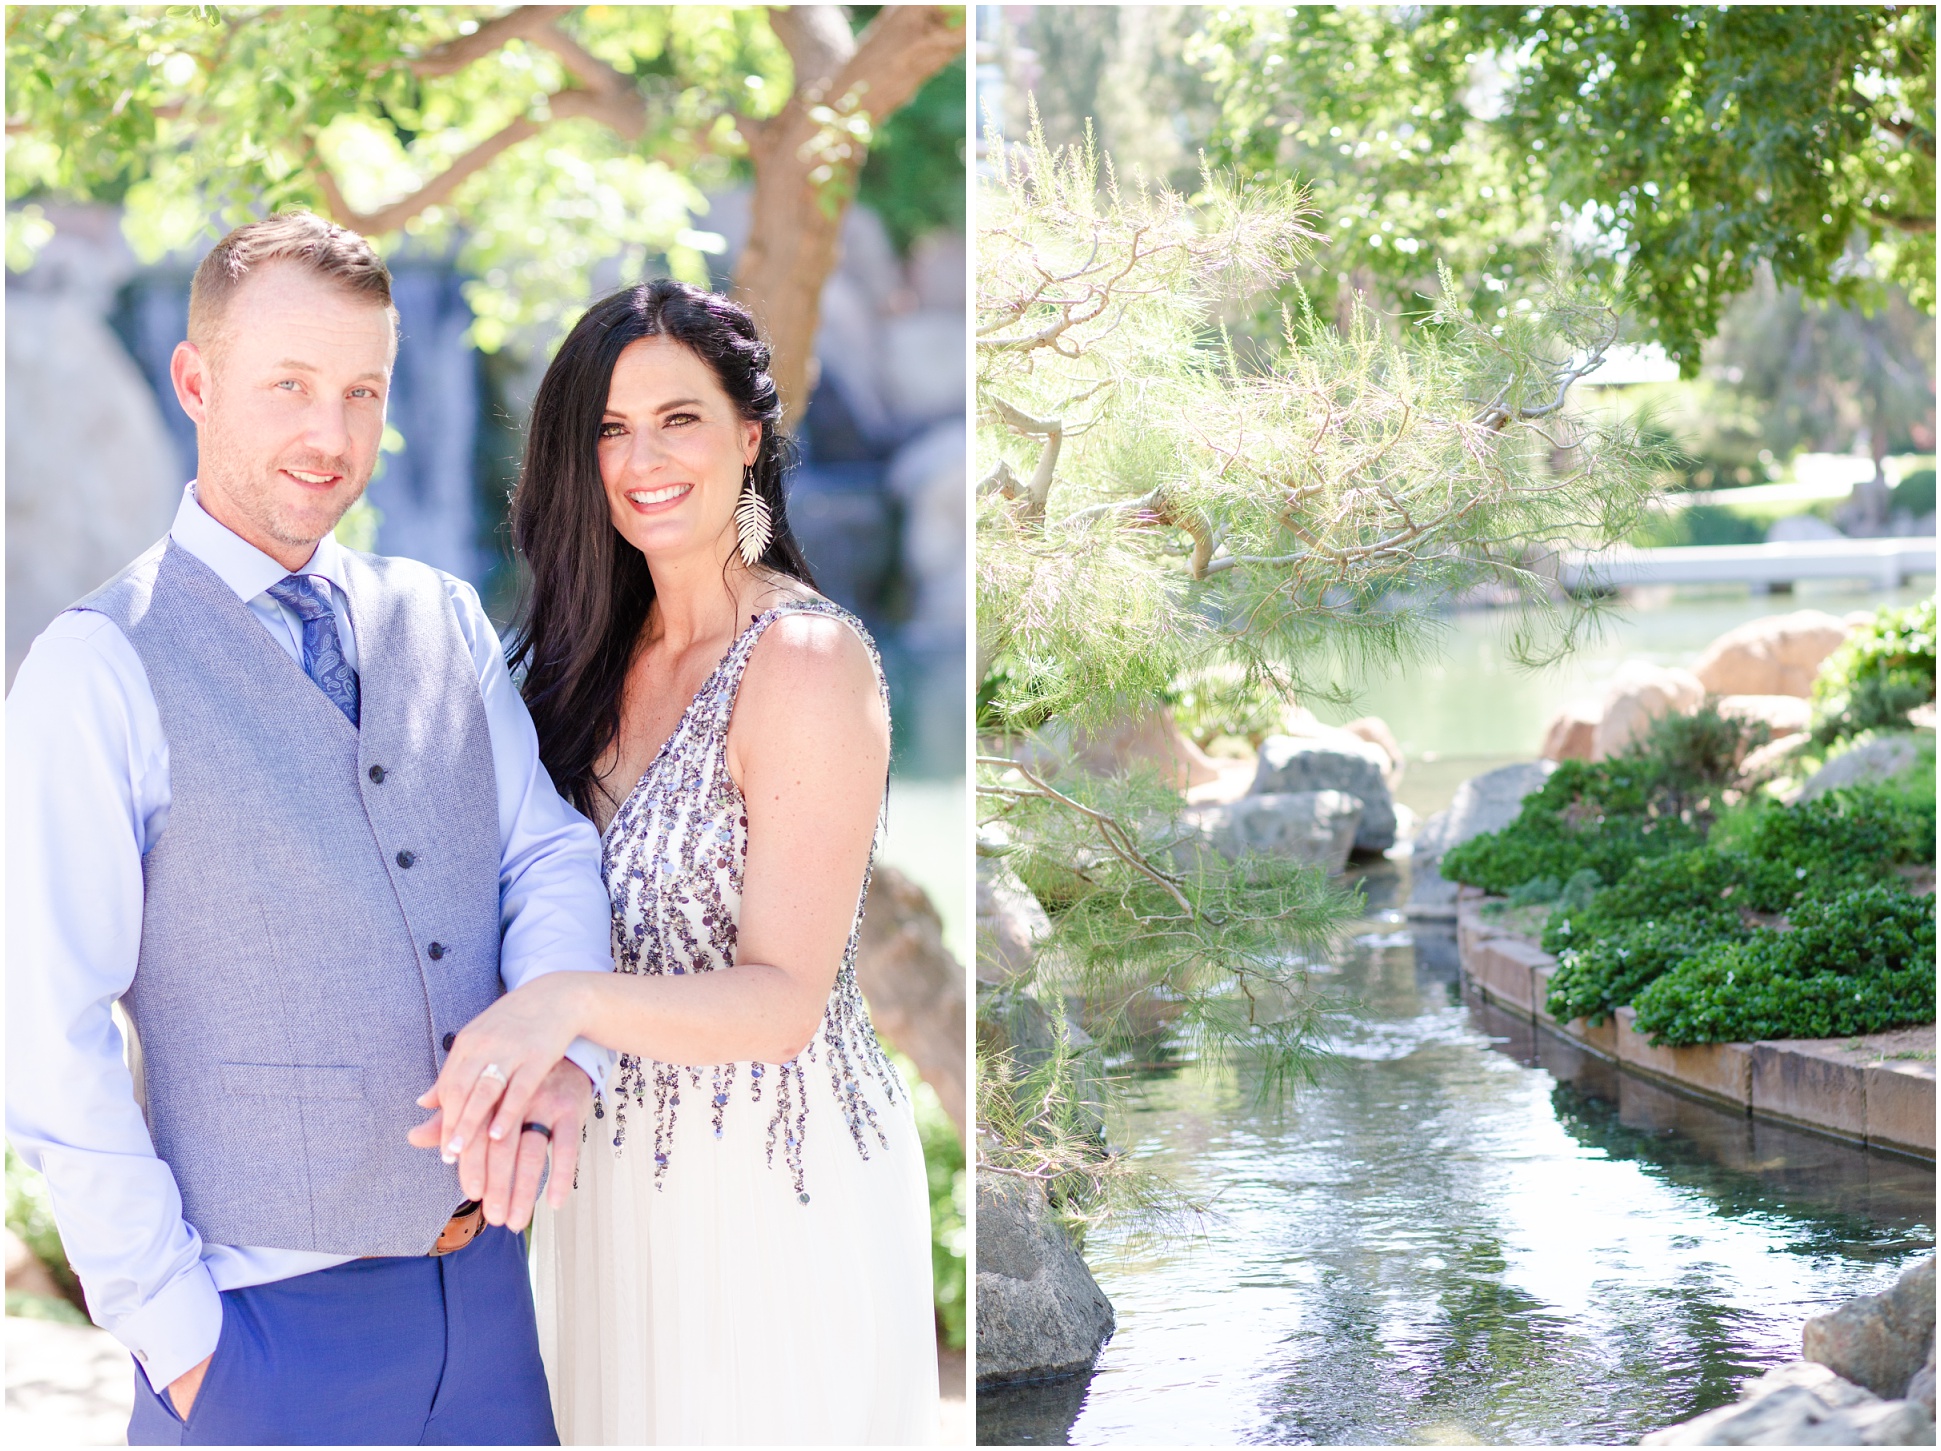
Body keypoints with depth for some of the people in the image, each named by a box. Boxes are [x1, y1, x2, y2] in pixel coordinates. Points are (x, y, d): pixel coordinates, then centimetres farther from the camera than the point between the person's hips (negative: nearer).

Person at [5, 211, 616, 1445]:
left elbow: (548, 854, 4)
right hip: (270, 1312, -5)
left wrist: (564, 1046, -18)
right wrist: (175, 1329, -11)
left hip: (488, 1276, 5)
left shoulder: (445, 618, 8)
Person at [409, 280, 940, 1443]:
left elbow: (782, 1000, -22)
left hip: (775, 1175, -7)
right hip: (615, 1163, 7)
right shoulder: (603, 654, 5)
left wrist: (572, 1000, -37)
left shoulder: (808, 660, -18)